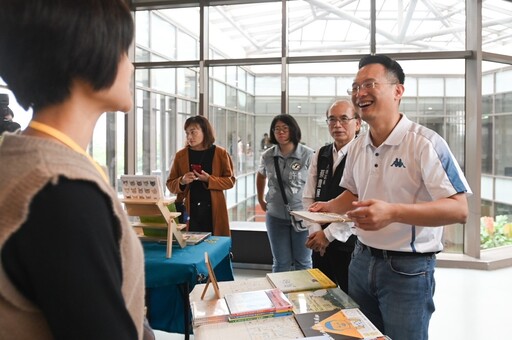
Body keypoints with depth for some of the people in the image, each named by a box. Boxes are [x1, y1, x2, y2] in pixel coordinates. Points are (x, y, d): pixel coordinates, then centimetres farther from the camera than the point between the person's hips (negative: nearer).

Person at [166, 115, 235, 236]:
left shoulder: (221, 153, 2)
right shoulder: (180, 155, 5)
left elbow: (230, 180, 1)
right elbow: (170, 183, 8)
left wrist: (209, 180, -14)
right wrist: (182, 182, -13)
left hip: (213, 210, -1)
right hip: (188, 211, 1)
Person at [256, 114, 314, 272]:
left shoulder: (308, 154, -11)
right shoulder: (267, 156, 1)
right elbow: (261, 176, 19)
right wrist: (261, 201, 19)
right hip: (276, 216, 3)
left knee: (303, 262, 12)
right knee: (281, 263, 15)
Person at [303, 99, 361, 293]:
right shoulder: (320, 155, 6)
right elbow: (308, 198, 6)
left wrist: (329, 234, -15)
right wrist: (315, 231, -6)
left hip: (350, 243, -5)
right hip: (320, 243, 6)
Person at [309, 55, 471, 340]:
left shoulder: (425, 143, -17)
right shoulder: (357, 147, 5)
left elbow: (459, 210, -22)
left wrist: (393, 212, -33)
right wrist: (329, 207, -2)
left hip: (407, 268, -6)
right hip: (362, 260, 7)